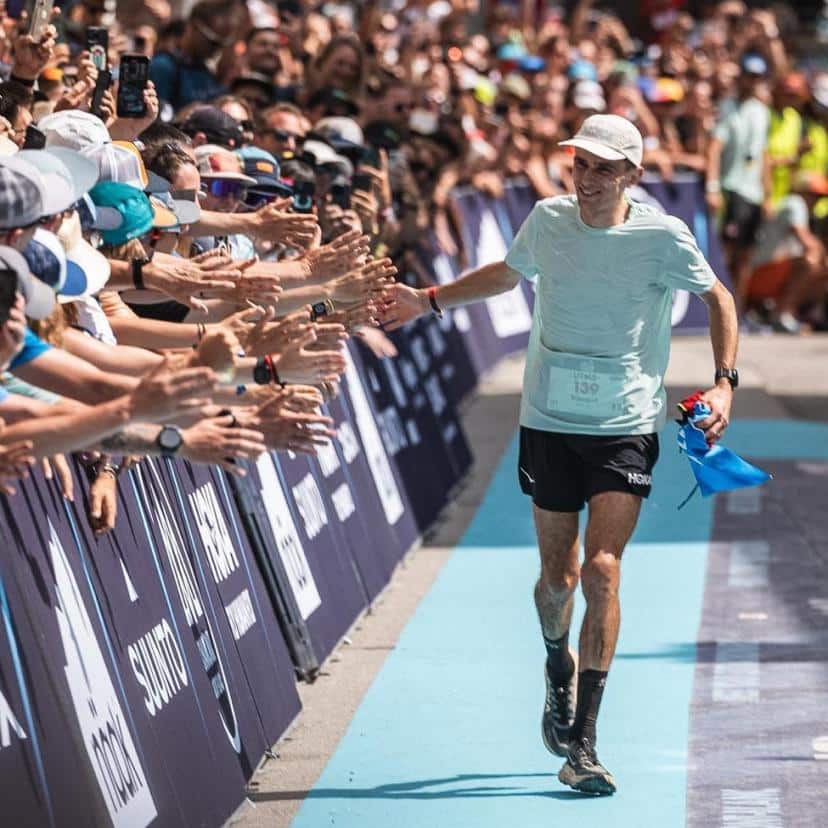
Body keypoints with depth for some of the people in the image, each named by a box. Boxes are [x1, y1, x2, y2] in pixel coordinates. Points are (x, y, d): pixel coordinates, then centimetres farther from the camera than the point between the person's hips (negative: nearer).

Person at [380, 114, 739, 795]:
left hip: (627, 426, -3)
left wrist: (725, 383, -5)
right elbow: (507, 273, 21)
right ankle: (559, 665, 44)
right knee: (557, 577, 8)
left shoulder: (663, 237, -10)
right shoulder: (547, 220, 0)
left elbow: (718, 298, 6)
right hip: (549, 423, 3)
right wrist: (430, 300, 19)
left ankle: (582, 741, -13)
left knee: (601, 569, -15)